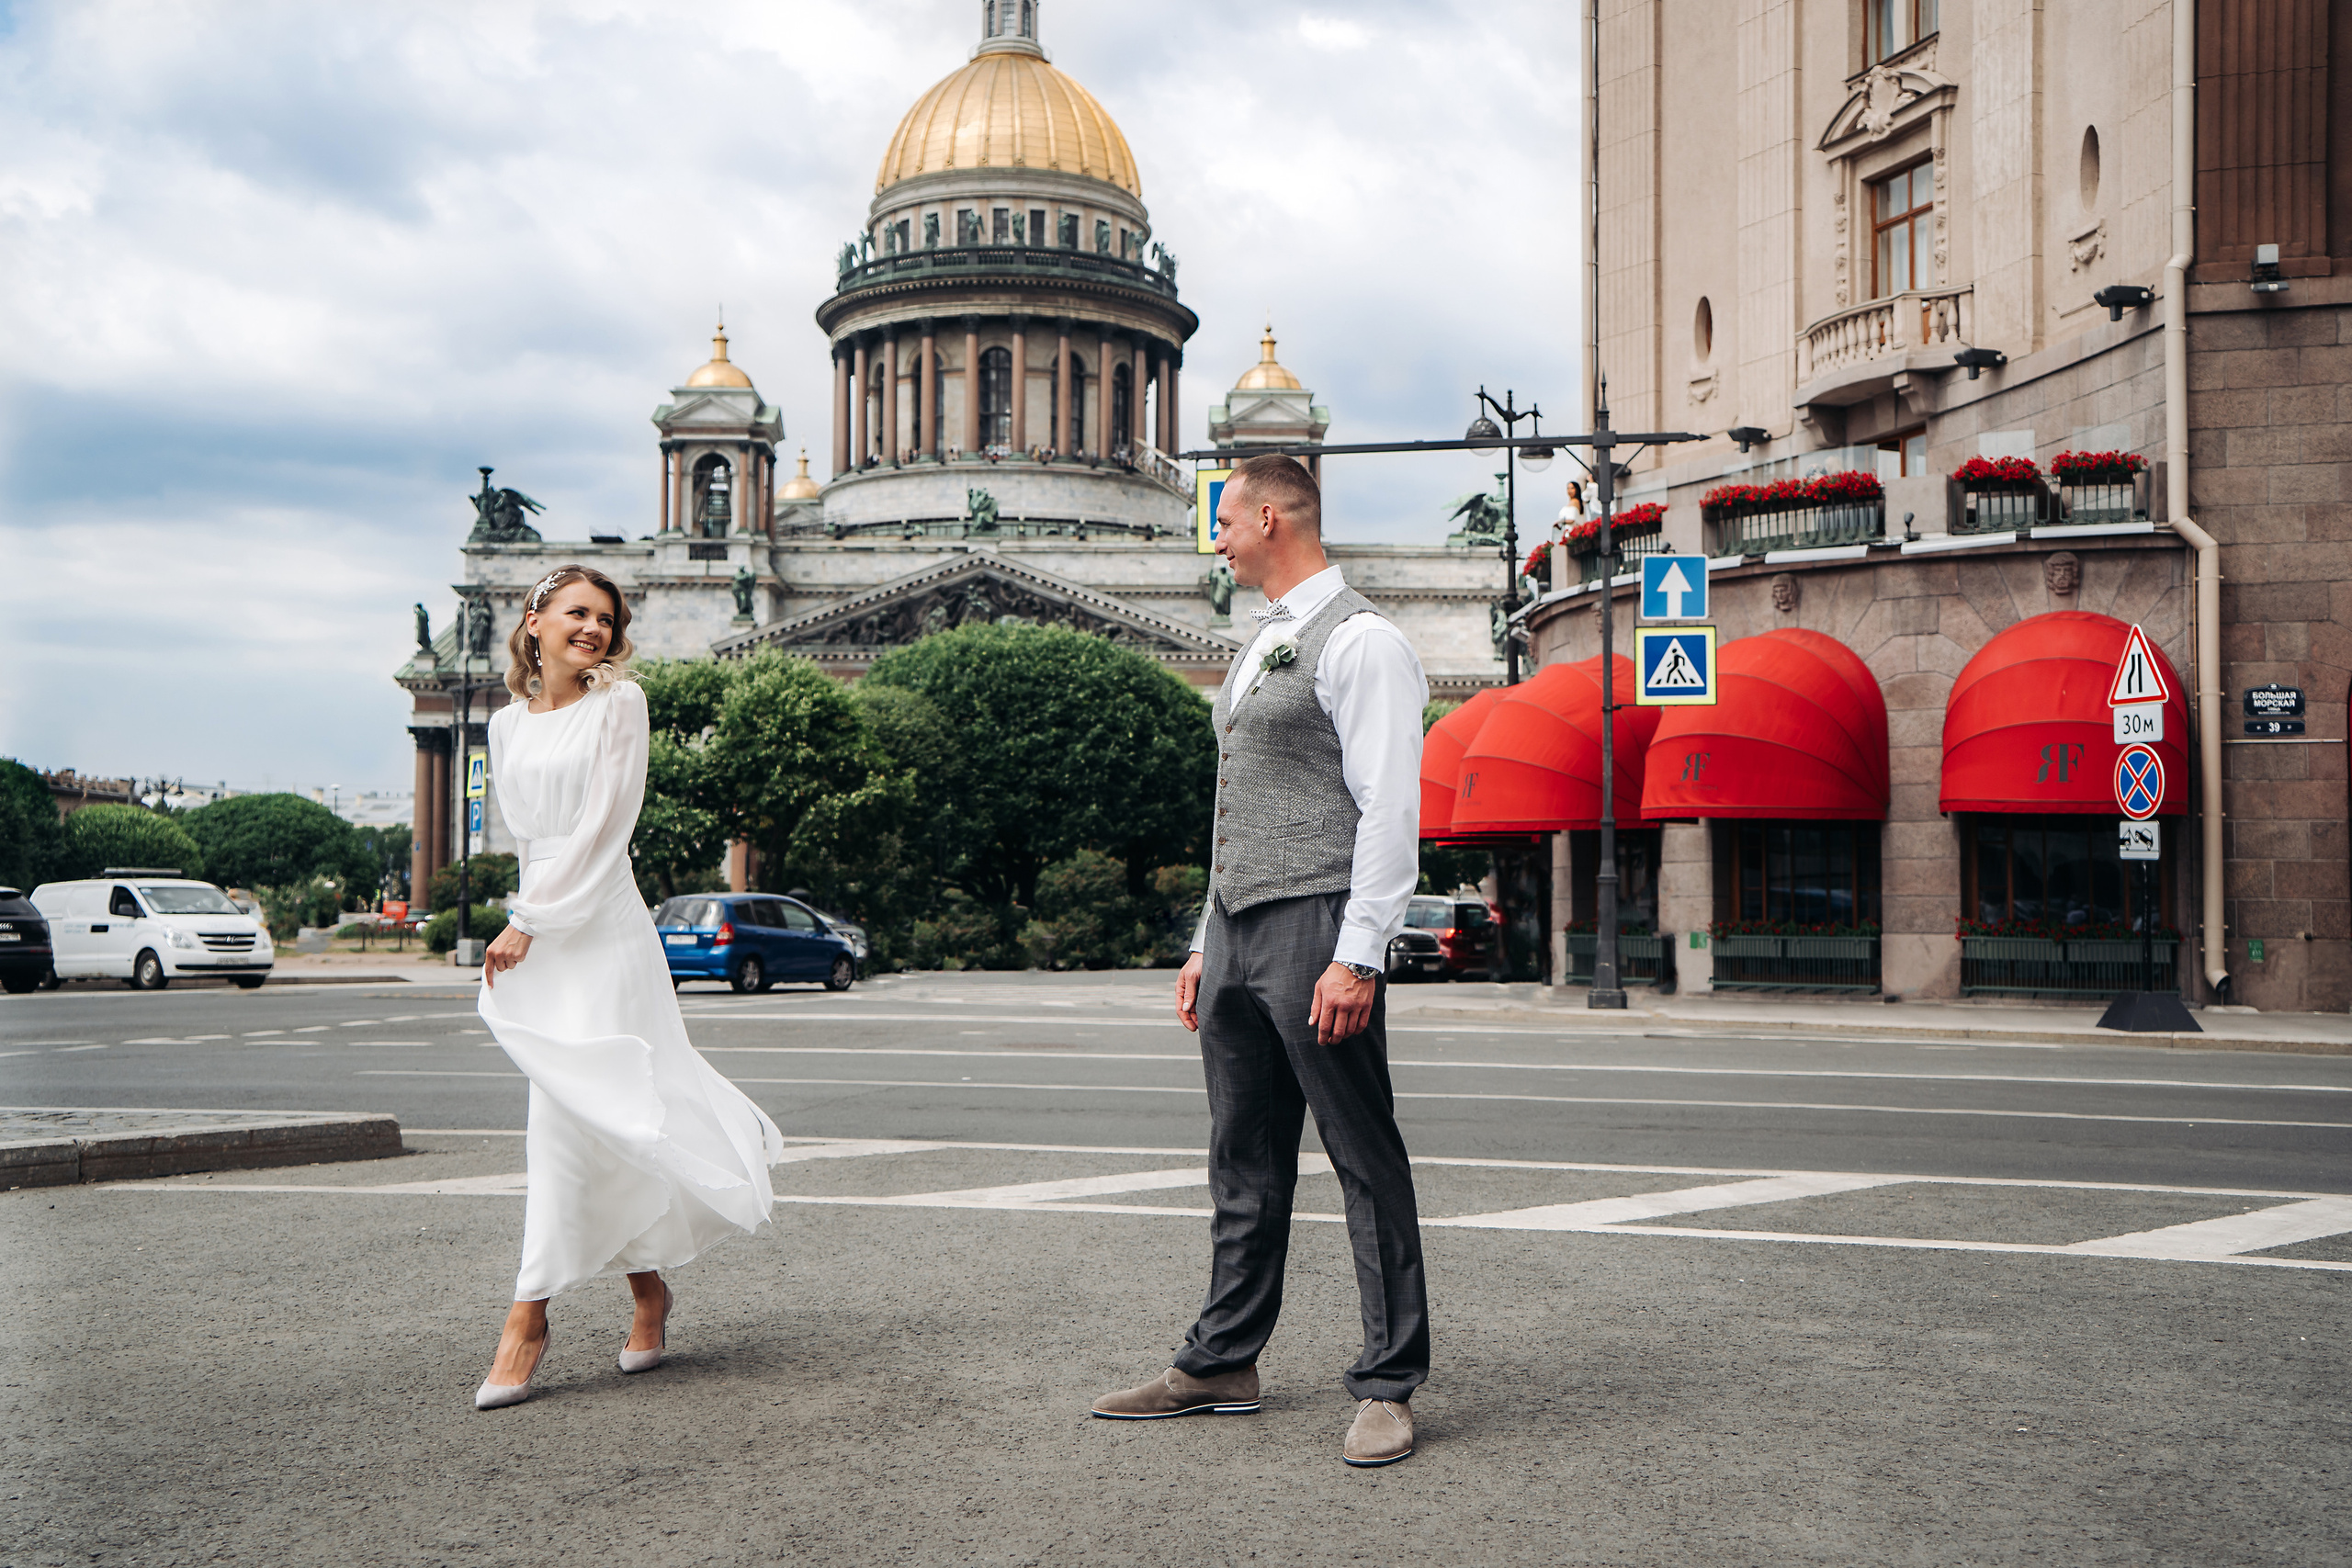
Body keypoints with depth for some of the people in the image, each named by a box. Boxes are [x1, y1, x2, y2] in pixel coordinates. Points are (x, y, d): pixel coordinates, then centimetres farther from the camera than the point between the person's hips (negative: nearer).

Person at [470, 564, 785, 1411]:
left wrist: (532, 921, -10)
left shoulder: (618, 703, -1)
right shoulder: (508, 724, 15)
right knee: (601, 1122, 7)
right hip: (535, 935, 5)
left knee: (565, 1123, -11)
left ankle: (528, 1317, -10)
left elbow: (604, 826, -8)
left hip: (601, 930, -5)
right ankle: (647, 1290, 21)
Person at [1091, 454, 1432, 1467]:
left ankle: (1387, 1388, 4)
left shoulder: (1359, 641, -7)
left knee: (1365, 1161, -2)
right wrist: (1206, 943, 20)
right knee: (1244, 1162, 13)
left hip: (1317, 929, -9)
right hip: (1236, 930, 9)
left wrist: (1358, 957, -20)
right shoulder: (1261, 649, 22)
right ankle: (1221, 1365, 22)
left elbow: (1390, 810, -15)